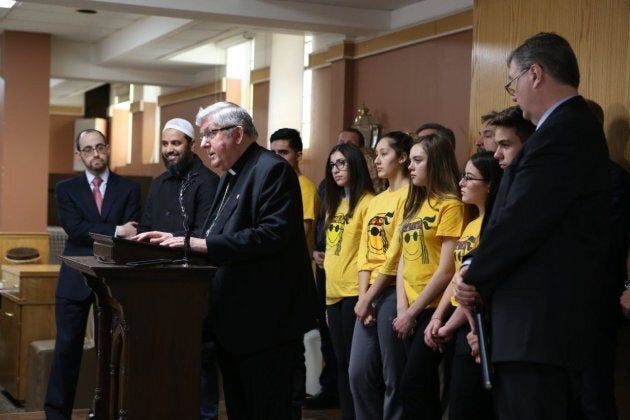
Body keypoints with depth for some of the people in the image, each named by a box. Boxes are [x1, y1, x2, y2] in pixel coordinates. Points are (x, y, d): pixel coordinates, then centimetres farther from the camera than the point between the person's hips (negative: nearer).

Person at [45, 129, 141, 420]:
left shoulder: (129, 188, 6)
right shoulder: (66, 189, 6)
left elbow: (131, 234, -5)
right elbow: (75, 229, -10)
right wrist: (114, 231, -18)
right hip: (76, 279, 0)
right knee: (67, 347, 1)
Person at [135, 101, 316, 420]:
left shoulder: (272, 169, -14)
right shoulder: (231, 176, 18)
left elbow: (273, 234, -26)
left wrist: (203, 244, -25)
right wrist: (177, 239, 4)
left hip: (266, 317, -10)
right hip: (235, 316, 10)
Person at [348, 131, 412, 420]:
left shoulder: (408, 196, -7)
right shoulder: (375, 202, 18)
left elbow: (396, 254, -13)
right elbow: (365, 256, 12)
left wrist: (369, 297, -10)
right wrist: (363, 298, 0)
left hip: (393, 292, -8)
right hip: (369, 296, 8)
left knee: (393, 378, -1)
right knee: (358, 373, 7)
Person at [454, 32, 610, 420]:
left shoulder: (561, 133, -17)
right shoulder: (574, 126, 16)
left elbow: (519, 222, -21)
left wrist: (475, 278, -4)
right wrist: (480, 276, 3)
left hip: (537, 324, -10)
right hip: (555, 319, 10)